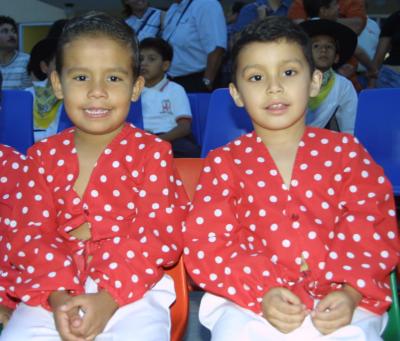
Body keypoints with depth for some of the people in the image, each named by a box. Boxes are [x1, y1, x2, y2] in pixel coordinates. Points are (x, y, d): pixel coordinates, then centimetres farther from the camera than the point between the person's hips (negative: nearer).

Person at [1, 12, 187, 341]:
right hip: (53, 289, 2)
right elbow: (30, 233, 3)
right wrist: (57, 295, -13)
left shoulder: (151, 152, -1)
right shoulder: (45, 155, 8)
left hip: (132, 289, -2)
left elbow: (162, 233, -7)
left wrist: (109, 296, -17)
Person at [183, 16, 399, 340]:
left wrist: (350, 293, -13)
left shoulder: (344, 150, 7)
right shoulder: (225, 162, 5)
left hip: (338, 301, 1)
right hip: (249, 303, 0)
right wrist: (262, 293, -15)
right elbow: (205, 246, -2)